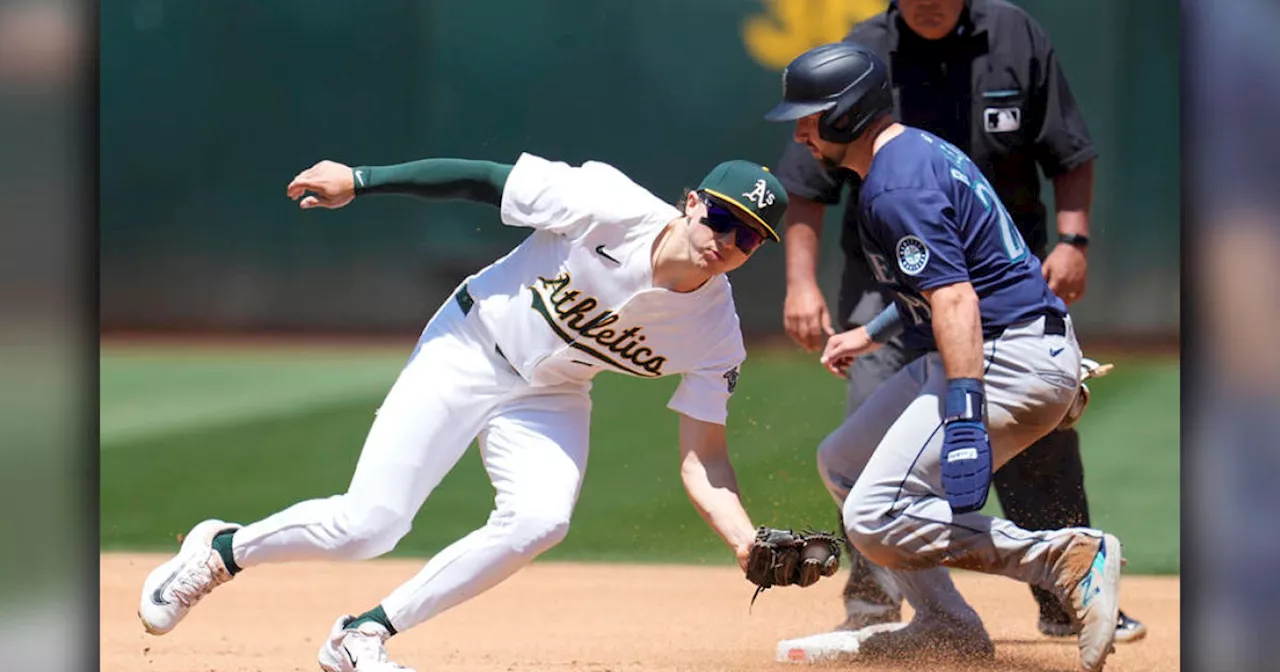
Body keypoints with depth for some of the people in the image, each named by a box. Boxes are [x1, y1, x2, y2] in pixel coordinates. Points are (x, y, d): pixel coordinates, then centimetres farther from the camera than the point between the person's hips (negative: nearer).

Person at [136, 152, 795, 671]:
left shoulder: (715, 337, -15)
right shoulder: (609, 207, -26)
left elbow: (703, 461, -12)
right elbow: (483, 179, -17)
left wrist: (748, 543, -29)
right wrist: (359, 181, -16)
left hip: (550, 399, 3)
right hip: (467, 353, -3)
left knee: (539, 519, -27)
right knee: (366, 524, -14)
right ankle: (221, 549, 18)